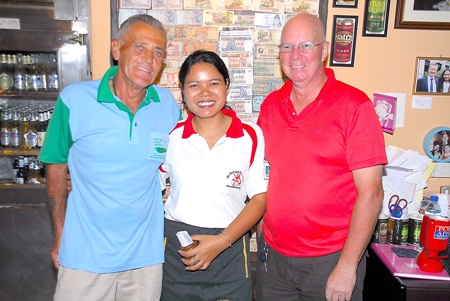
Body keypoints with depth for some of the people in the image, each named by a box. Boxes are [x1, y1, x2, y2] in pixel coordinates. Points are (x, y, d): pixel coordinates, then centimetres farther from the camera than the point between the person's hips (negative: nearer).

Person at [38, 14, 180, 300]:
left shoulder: (169, 105, -4)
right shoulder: (74, 99, -9)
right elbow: (57, 166, 0)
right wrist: (60, 235, 3)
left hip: (146, 255, 2)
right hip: (85, 255, -2)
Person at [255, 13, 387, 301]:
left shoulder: (354, 105, -11)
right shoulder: (270, 105, 3)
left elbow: (370, 193, -13)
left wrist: (347, 266, -13)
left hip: (331, 261, -4)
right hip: (273, 254, 5)